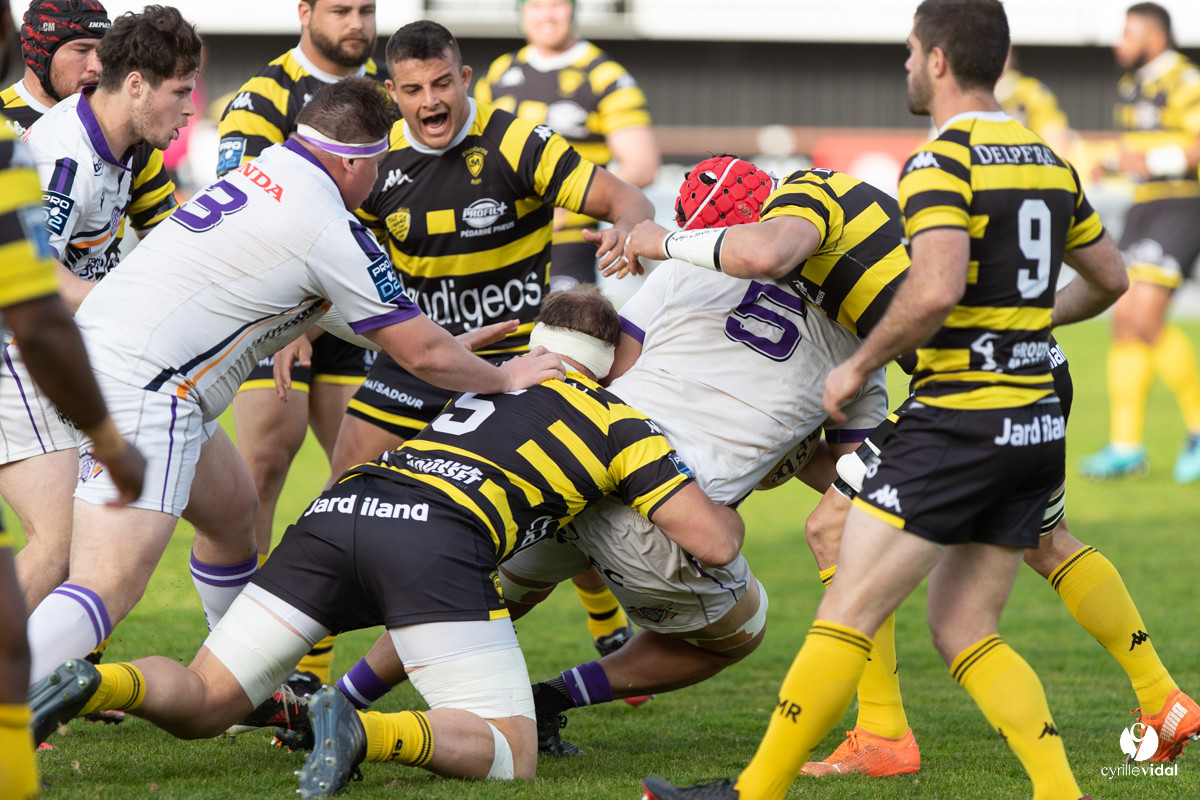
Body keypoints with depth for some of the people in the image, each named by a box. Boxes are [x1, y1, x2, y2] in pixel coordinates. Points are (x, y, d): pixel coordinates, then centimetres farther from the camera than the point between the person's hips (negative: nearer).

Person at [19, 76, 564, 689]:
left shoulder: (261, 173, 16)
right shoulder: (330, 229, -11)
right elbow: (422, 355, -4)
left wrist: (447, 344, 36)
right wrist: (504, 381, 14)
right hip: (140, 383, -10)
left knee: (231, 504, 27)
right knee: (110, 588, -19)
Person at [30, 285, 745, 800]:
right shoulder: (620, 423, 20)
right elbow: (713, 545, 17)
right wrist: (729, 514, 40)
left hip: (339, 507, 6)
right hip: (438, 539, -5)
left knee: (201, 702, 12)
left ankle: (92, 684, -20)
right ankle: (365, 731, -30)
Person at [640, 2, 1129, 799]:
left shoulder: (942, 160, -12)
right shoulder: (1048, 161, 13)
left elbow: (936, 289, -26)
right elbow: (1108, 278, 24)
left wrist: (859, 365, -13)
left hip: (959, 424, -8)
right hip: (1037, 426, 8)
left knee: (848, 614, -3)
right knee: (964, 632, 12)